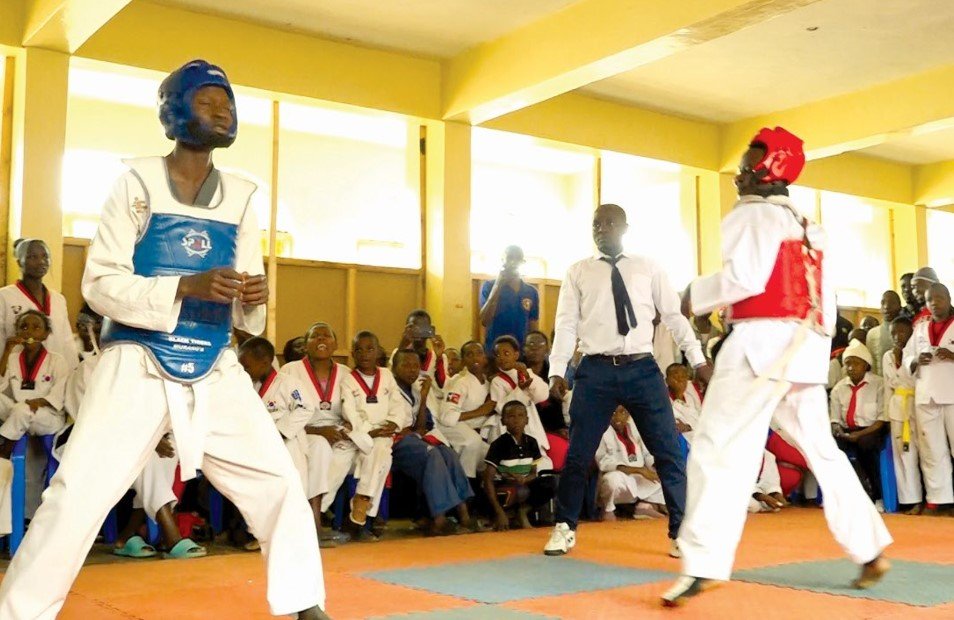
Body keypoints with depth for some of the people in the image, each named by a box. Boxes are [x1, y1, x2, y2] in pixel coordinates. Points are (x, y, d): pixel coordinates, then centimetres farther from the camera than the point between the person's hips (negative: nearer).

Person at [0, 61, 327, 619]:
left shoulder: (240, 197, 7)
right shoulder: (139, 182, -4)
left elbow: (245, 316, 10)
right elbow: (100, 283, -9)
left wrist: (254, 300, -14)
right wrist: (188, 285, -22)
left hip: (215, 372, 4)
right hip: (139, 368, -3)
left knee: (280, 484, 3)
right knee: (78, 495, -7)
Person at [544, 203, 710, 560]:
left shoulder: (648, 269, 9)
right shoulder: (578, 273, 8)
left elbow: (674, 316, 9)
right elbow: (566, 325, 2)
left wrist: (698, 360, 3)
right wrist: (557, 371, -7)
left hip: (642, 369, 1)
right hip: (596, 371, 0)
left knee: (669, 451, 2)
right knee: (578, 454, 5)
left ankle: (681, 533, 16)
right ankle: (564, 529, 23)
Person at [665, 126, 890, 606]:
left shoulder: (752, 214, -3)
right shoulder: (809, 228, 23)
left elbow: (745, 277, -18)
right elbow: (826, 300, 21)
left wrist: (695, 296, -4)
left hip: (764, 342, -9)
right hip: (806, 347, 9)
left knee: (717, 452, -10)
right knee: (823, 453, 19)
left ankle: (703, 565, -16)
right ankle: (870, 551, 23)